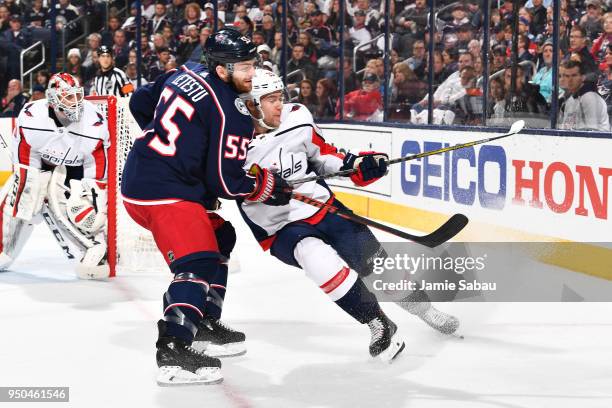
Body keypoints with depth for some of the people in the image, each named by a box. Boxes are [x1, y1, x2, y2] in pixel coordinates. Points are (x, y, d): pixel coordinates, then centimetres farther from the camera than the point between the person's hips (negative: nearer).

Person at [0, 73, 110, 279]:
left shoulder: (96, 127, -25)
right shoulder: (31, 117, -25)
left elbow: (97, 173, -16)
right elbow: (25, 163, -17)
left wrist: (96, 203, -19)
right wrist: (29, 192, -19)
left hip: (74, 168, -2)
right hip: (38, 163, 2)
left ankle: (97, 248, -13)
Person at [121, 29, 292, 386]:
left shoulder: (188, 73, 8)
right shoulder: (231, 113, -17)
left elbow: (140, 103, 23)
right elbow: (225, 182, -15)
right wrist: (266, 187, 1)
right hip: (165, 193, -10)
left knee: (219, 236, 24)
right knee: (198, 261, -19)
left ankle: (204, 321, 31)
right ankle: (173, 351, -30)